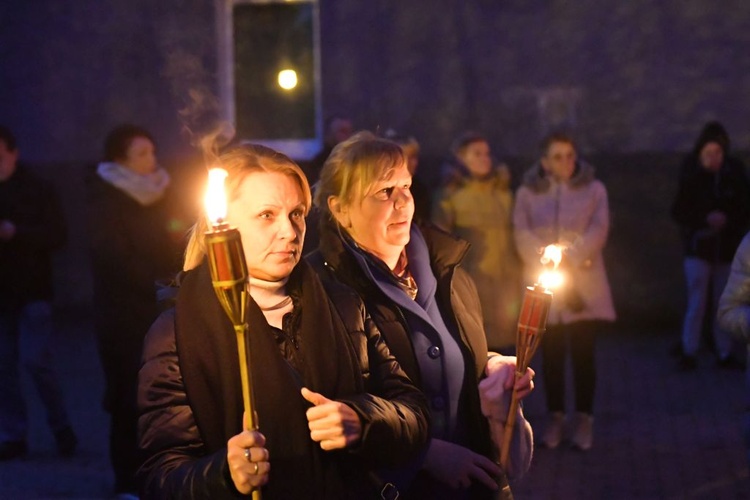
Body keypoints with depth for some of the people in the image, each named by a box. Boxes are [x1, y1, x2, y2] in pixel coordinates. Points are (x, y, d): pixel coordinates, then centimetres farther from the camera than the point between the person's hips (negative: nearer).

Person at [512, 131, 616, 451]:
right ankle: (555, 418, 13)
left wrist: (570, 259, -18)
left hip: (584, 285, -1)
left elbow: (598, 230, -5)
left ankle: (584, 419, 6)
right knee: (551, 354, 4)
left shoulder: (593, 190, 6)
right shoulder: (527, 192, 7)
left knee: (583, 353, -1)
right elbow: (522, 233, -3)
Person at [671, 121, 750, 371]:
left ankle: (725, 353, 17)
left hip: (727, 248, 2)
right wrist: (705, 219, -18)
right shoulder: (691, 174, -5)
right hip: (698, 249, -2)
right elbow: (679, 212, -3)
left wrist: (727, 219, -17)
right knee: (697, 303, -4)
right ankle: (689, 352, 7)